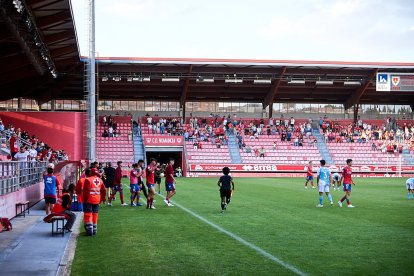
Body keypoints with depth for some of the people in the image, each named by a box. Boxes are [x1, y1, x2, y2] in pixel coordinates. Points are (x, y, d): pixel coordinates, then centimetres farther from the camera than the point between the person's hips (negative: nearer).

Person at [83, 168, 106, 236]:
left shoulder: (88, 180, -11)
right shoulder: (100, 180, 6)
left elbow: (86, 191, -14)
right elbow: (104, 190, 12)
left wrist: (84, 200, -7)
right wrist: (102, 199, 22)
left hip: (89, 200, -5)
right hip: (97, 201, 5)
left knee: (88, 215, -1)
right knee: (95, 216, 13)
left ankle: (89, 231, -9)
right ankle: (94, 230, 17)